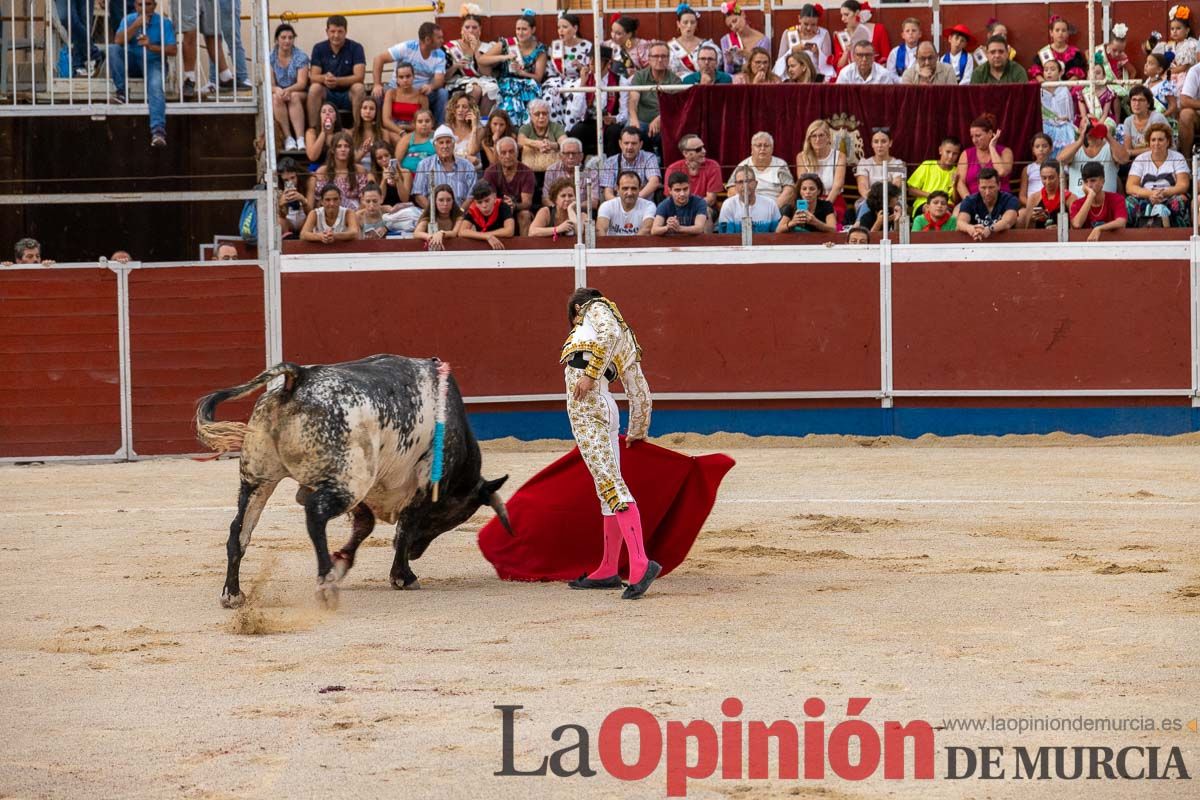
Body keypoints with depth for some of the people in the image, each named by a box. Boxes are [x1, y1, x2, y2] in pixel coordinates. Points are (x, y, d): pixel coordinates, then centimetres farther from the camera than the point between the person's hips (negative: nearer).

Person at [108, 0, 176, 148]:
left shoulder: (164, 23, -5)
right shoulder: (129, 20, 2)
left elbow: (172, 50, -12)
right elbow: (118, 41, -14)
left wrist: (151, 47, -27)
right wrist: (136, 25, -21)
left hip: (153, 62, -3)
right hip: (132, 62, 3)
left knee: (156, 86, -35)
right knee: (112, 49, -24)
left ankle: (158, 131, -48)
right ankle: (121, 92, -20)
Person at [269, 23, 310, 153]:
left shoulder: (301, 57, -3)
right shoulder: (271, 58, 1)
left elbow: (302, 83, -13)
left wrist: (288, 90, -34)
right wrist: (277, 90, -31)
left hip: (299, 93, -1)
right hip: (278, 92, 1)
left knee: (294, 96, -36)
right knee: (276, 98, -34)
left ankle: (300, 139, -47)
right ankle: (288, 138, -37)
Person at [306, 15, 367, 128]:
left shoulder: (355, 48, -6)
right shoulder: (319, 48, 0)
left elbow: (359, 77, -16)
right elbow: (313, 77, -7)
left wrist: (337, 81, -33)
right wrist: (324, 78, -33)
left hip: (348, 95, -1)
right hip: (327, 95, 1)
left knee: (359, 88, -31)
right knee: (314, 88, -28)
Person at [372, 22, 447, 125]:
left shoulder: (440, 55, -6)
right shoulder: (407, 48, -15)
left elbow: (439, 80, -16)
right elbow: (379, 59, -15)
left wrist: (431, 86, -42)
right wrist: (377, 85, -26)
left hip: (422, 91, 2)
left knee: (442, 93, -26)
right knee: (378, 94, -30)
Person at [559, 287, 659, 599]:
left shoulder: (596, 309, 10)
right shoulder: (627, 343, 30)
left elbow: (609, 333, -14)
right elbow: (641, 394, 33)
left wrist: (590, 374, -21)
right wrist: (637, 433, 45)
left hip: (586, 405, -9)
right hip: (605, 409, 9)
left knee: (608, 482, -17)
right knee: (609, 483, 13)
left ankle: (640, 563, -29)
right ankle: (608, 571, 21)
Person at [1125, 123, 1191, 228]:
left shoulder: (1178, 158, 7)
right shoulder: (1140, 160, 10)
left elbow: (1183, 185, -3)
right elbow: (1130, 187, -1)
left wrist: (1164, 193, -22)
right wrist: (1150, 193, -20)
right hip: (1145, 201, 1)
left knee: (1178, 201, -35)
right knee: (1130, 202, -30)